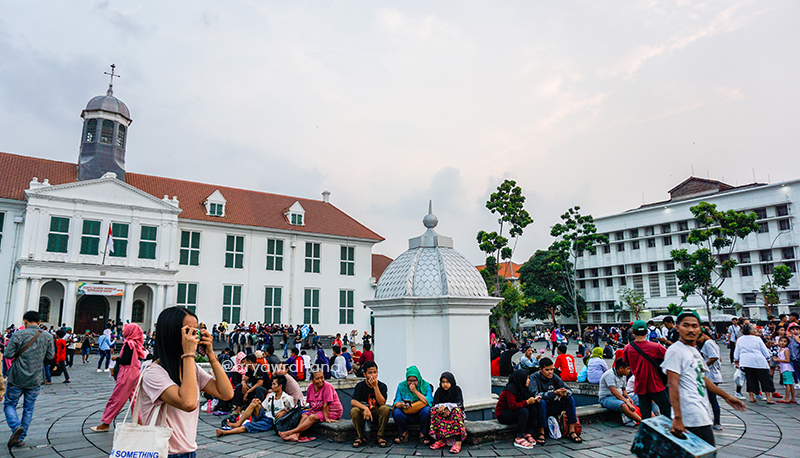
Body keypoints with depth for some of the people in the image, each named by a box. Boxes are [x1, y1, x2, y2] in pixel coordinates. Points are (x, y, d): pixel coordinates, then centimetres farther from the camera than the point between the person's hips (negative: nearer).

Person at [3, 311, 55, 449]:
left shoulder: (18, 334, -9)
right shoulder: (47, 337, -1)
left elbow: (8, 354, -10)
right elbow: (50, 356, 3)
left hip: (17, 377, -3)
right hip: (35, 379, 3)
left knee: (9, 404, 12)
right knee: (28, 409, 14)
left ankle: (16, 427, -13)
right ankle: (20, 439, 16)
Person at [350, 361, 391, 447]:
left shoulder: (382, 385, -6)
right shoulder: (360, 386, -6)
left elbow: (382, 403, -19)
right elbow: (353, 402, -19)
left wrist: (375, 386, -25)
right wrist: (365, 408, -36)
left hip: (377, 414, 0)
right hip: (364, 414, 0)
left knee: (385, 408, -31)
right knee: (354, 410, -31)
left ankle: (380, 437, -15)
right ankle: (361, 437, -10)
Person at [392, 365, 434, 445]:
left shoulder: (426, 385, -3)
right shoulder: (401, 386, 1)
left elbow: (429, 402, -16)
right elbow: (396, 402, -5)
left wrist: (415, 391, -19)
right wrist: (401, 404, -29)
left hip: (420, 414, -1)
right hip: (405, 414, 1)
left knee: (427, 410, -33)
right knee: (396, 412, -29)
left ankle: (423, 434, -9)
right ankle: (403, 433, 0)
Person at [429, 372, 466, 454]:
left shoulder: (457, 389, -5)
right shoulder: (439, 390, 3)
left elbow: (459, 404, -15)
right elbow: (435, 403, -4)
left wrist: (446, 406, -29)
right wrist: (443, 409, -25)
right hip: (443, 413, 3)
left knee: (456, 410, -36)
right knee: (434, 410, -26)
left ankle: (458, 442, -44)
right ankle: (441, 440, -30)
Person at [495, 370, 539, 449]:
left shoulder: (522, 388, 5)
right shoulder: (510, 389, -22)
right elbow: (512, 406, -28)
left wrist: (534, 399, -11)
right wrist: (527, 402, -24)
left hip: (513, 412, 9)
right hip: (502, 414, -9)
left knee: (532, 408, -12)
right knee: (524, 411, -31)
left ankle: (528, 434, -12)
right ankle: (519, 439, -30)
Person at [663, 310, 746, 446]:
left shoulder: (694, 350, 18)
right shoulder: (675, 350, -13)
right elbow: (673, 384, -19)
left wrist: (726, 396, 29)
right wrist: (677, 417, -25)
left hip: (702, 413, 10)